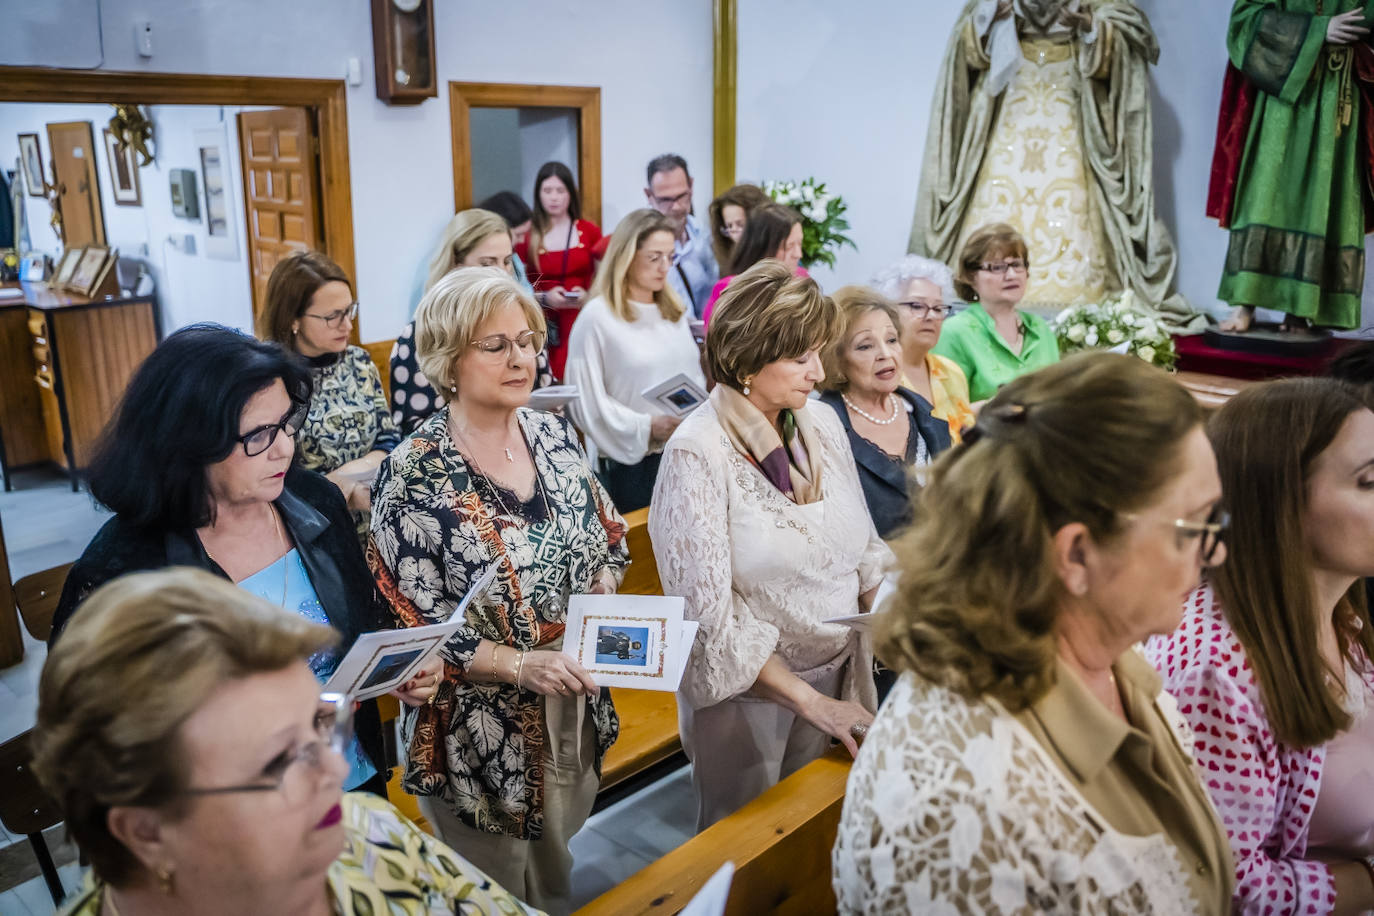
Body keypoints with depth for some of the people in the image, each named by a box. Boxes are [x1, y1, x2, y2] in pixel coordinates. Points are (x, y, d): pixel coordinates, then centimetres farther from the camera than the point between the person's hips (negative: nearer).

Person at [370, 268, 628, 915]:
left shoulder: (554, 436, -2)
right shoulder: (415, 473, -19)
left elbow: (610, 538, 9)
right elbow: (414, 621, -18)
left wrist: (601, 599, -10)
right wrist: (520, 664, -27)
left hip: (574, 711, 5)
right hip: (482, 730, -5)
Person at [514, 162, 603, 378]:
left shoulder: (590, 231, 7)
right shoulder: (527, 235, 2)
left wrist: (588, 295, -8)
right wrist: (545, 298, -11)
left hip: (583, 320, 1)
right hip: (543, 325, -1)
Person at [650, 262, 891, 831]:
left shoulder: (822, 425, -2)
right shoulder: (697, 453, -21)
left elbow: (865, 550, 6)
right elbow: (710, 614, -21)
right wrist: (810, 701, -21)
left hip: (835, 673, 5)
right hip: (748, 693, -5)